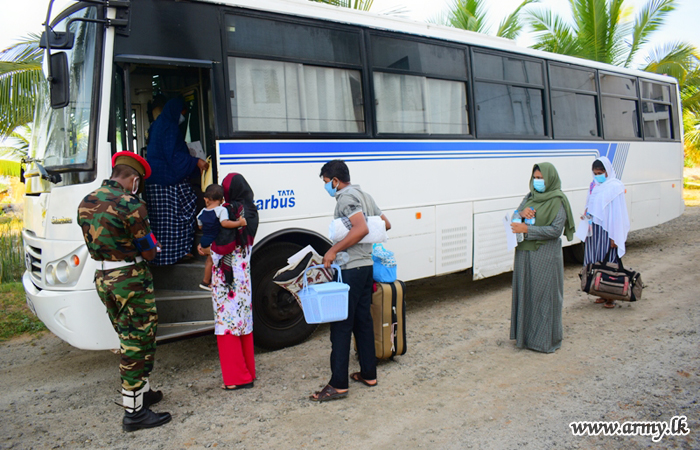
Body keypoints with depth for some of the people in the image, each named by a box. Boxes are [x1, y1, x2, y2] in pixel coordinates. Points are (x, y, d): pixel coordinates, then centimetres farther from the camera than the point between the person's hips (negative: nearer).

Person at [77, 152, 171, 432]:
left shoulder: (86, 203, 6)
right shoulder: (131, 205, -18)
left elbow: (94, 243, 13)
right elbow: (149, 253, -12)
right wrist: (152, 245, 9)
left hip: (102, 278, 8)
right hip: (131, 280, -8)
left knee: (129, 340, 21)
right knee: (138, 343, 2)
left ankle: (142, 393, 34)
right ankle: (134, 412, 9)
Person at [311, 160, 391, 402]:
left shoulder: (346, 197, -13)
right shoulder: (364, 195, 15)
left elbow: (361, 229, -28)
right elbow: (386, 224, 22)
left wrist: (334, 250, -23)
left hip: (350, 268, -10)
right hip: (366, 266, 10)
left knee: (341, 324, -5)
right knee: (363, 320, 15)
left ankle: (338, 384, -2)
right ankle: (369, 374, 23)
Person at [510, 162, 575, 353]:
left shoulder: (558, 201, -8)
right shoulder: (529, 198, 11)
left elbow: (555, 230, -16)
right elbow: (514, 221, 11)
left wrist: (527, 229, -21)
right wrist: (521, 213, -11)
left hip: (545, 255, -6)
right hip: (525, 253, 6)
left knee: (544, 295, 0)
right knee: (525, 293, 11)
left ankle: (546, 339, 10)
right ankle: (525, 333, 23)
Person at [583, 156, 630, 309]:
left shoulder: (615, 187, -10)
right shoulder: (594, 185, 11)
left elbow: (617, 214, -13)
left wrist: (614, 237, -16)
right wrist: (587, 214, 4)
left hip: (607, 231, -7)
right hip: (594, 230, 7)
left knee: (609, 262, -1)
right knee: (597, 262, 9)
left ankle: (611, 297, 6)